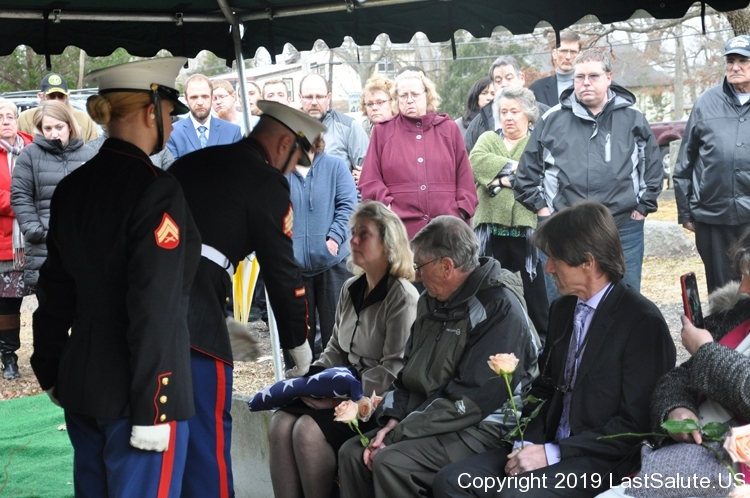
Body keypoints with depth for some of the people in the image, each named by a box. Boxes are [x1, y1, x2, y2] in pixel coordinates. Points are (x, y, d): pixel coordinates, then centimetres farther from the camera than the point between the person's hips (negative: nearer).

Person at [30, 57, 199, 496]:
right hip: (132, 393, -8)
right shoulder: (155, 189, -16)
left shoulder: (73, 187, 7)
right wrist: (153, 409, -18)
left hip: (80, 383, 8)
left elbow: (54, 290, 13)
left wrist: (52, 374, 22)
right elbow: (155, 308, -20)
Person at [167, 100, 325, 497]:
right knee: (207, 431, 2)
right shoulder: (267, 182, 0)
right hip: (194, 315, -7)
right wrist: (298, 344, 12)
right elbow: (282, 270, 0)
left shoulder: (192, 161, 21)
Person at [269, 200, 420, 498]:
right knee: (281, 423, -16)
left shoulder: (402, 297, -12)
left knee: (309, 430, -26)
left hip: (377, 402, -7)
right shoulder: (351, 289, 13)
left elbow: (393, 370, -17)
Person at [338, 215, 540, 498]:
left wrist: (398, 434, -20)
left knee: (390, 462, -27)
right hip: (426, 418, 9)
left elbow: (470, 400, -22)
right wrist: (393, 420, -4)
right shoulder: (433, 301, 11)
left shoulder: (499, 309, -17)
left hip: (479, 428, -9)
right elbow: (410, 371, 16)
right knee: (352, 453, -7)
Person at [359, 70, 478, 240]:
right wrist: (385, 206, -8)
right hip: (401, 229, -1)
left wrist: (462, 211, 1)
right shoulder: (383, 131, 12)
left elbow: (464, 176, 12)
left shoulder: (449, 129, 14)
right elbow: (370, 180, 6)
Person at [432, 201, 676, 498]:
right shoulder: (562, 309, 11)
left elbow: (635, 425, -14)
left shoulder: (643, 322, -12)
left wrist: (553, 453, -16)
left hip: (602, 460, -7)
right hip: (550, 445, 7)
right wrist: (528, 444, -1)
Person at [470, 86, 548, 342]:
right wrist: (514, 166, -9)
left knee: (533, 292, -2)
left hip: (526, 227, -3)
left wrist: (501, 178, -11)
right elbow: (476, 160, -4)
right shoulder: (488, 139, 17)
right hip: (491, 227, 3)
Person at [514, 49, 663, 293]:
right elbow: (527, 171, 11)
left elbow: (653, 167, 13)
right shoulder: (552, 120, 6)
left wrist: (643, 207, 6)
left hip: (624, 230, 0)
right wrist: (540, 206, 5)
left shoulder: (633, 119, 6)